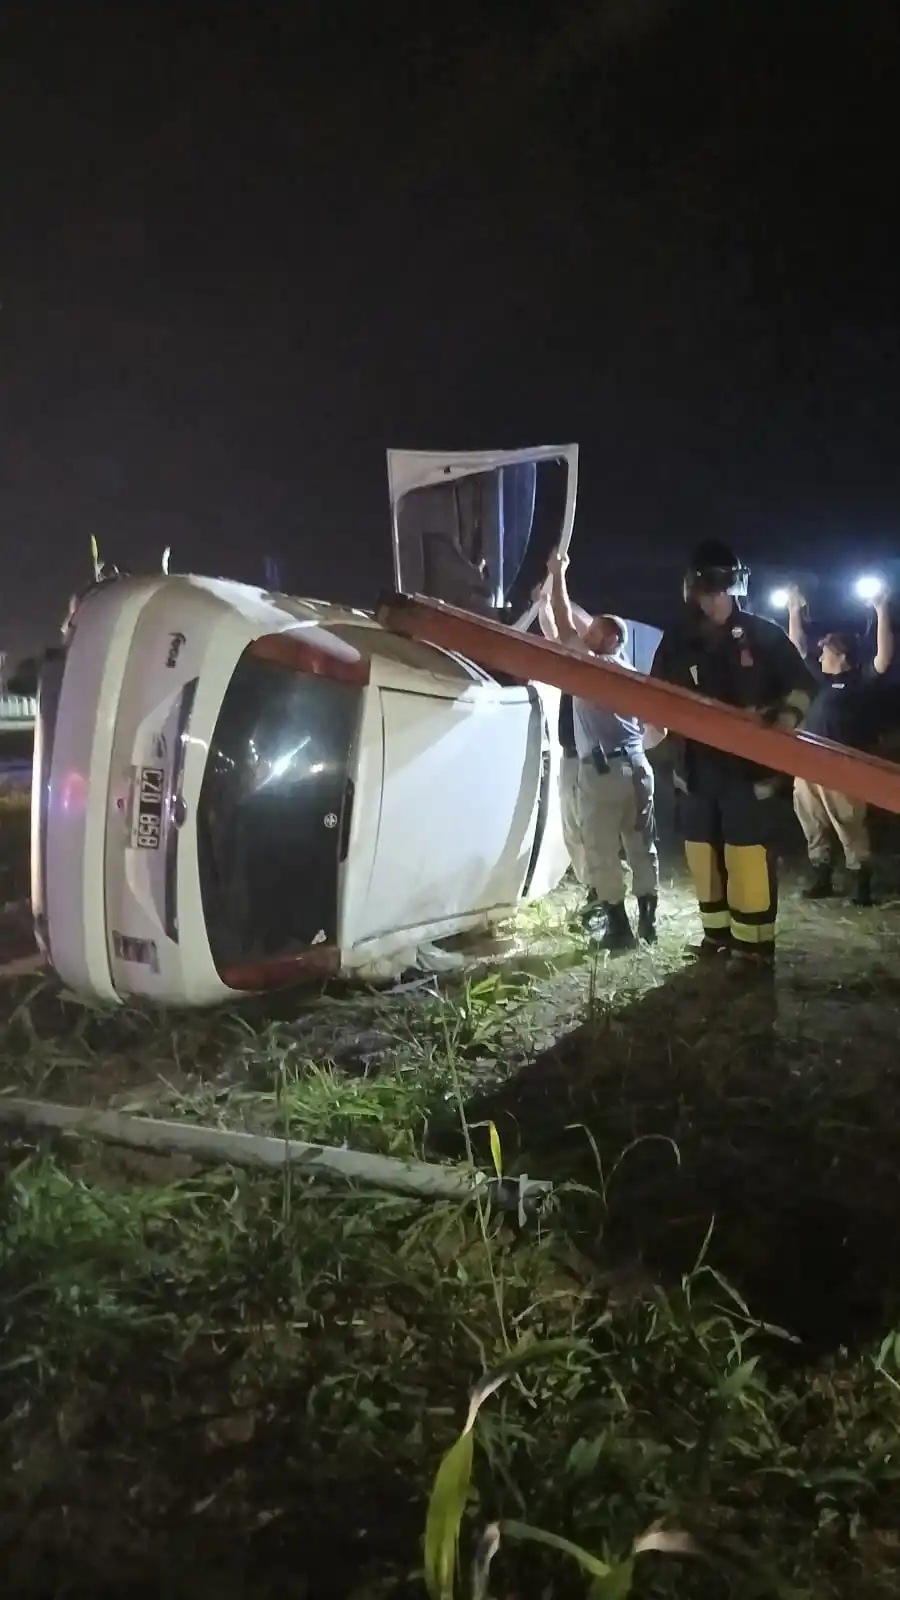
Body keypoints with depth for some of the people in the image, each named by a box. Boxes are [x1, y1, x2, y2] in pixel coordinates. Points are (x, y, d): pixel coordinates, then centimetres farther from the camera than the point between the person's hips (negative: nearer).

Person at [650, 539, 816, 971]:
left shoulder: (763, 635, -3)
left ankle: (753, 941, 2)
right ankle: (717, 930, 25)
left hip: (750, 765, -4)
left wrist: (785, 722, -11)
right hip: (697, 765, 4)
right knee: (703, 849, 11)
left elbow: (801, 684, 3)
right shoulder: (678, 640, 2)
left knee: (748, 851, -7)